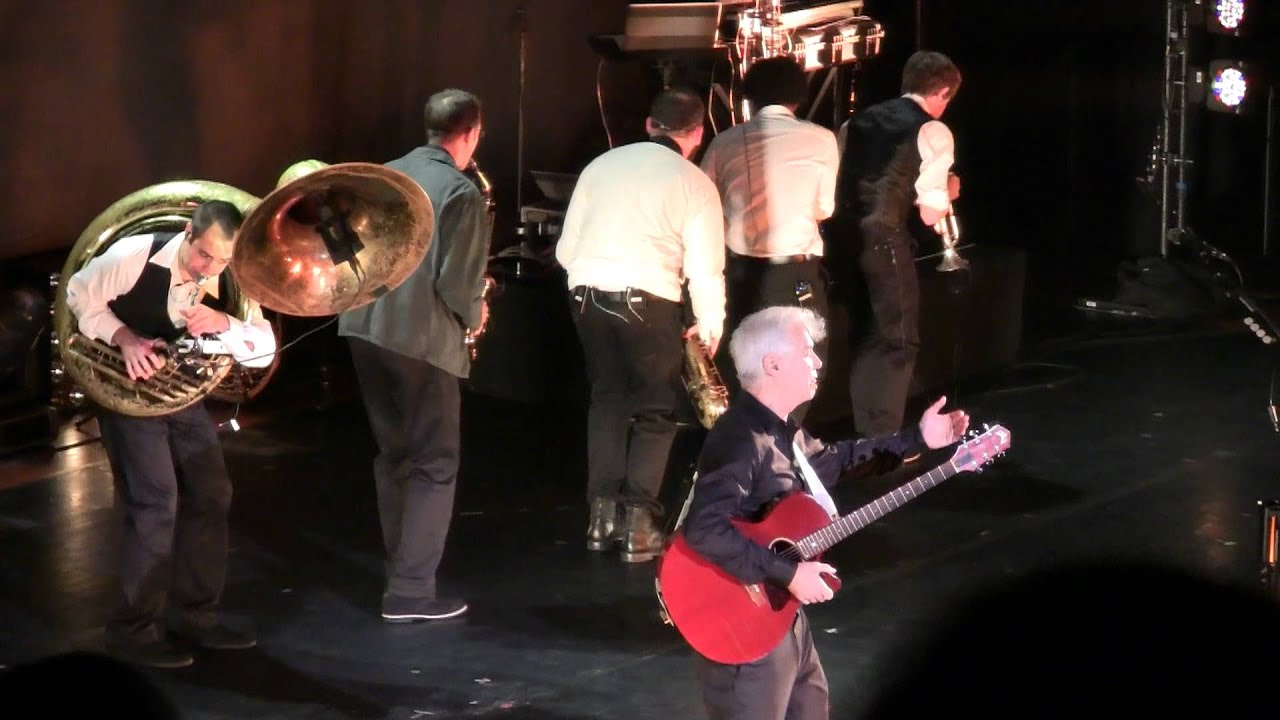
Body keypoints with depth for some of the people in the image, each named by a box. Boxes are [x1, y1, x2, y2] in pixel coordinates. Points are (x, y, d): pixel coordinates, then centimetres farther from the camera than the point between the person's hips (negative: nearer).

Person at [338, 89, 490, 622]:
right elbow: (456, 282, -16)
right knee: (434, 462, 2)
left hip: (365, 327, 7)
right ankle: (411, 591, -1)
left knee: (394, 454, 18)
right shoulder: (462, 193, -11)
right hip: (421, 338, -7)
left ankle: (402, 569, 23)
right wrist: (475, 315, 3)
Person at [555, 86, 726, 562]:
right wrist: (711, 325, 11)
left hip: (588, 293, 4)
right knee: (655, 409, 10)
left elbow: (566, 249, 13)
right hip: (648, 300, -4)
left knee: (607, 397, 19)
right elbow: (705, 267, -3)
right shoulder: (693, 182, 2)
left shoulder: (602, 165, 13)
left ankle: (602, 517, 16)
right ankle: (638, 525, 3)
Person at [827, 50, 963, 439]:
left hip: (842, 236, 7)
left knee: (866, 337, 20)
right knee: (898, 341, 5)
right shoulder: (933, 132, -1)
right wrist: (947, 191, 16)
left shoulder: (860, 120, 18)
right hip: (883, 240, -7)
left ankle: (864, 436, 26)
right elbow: (930, 213, -5)